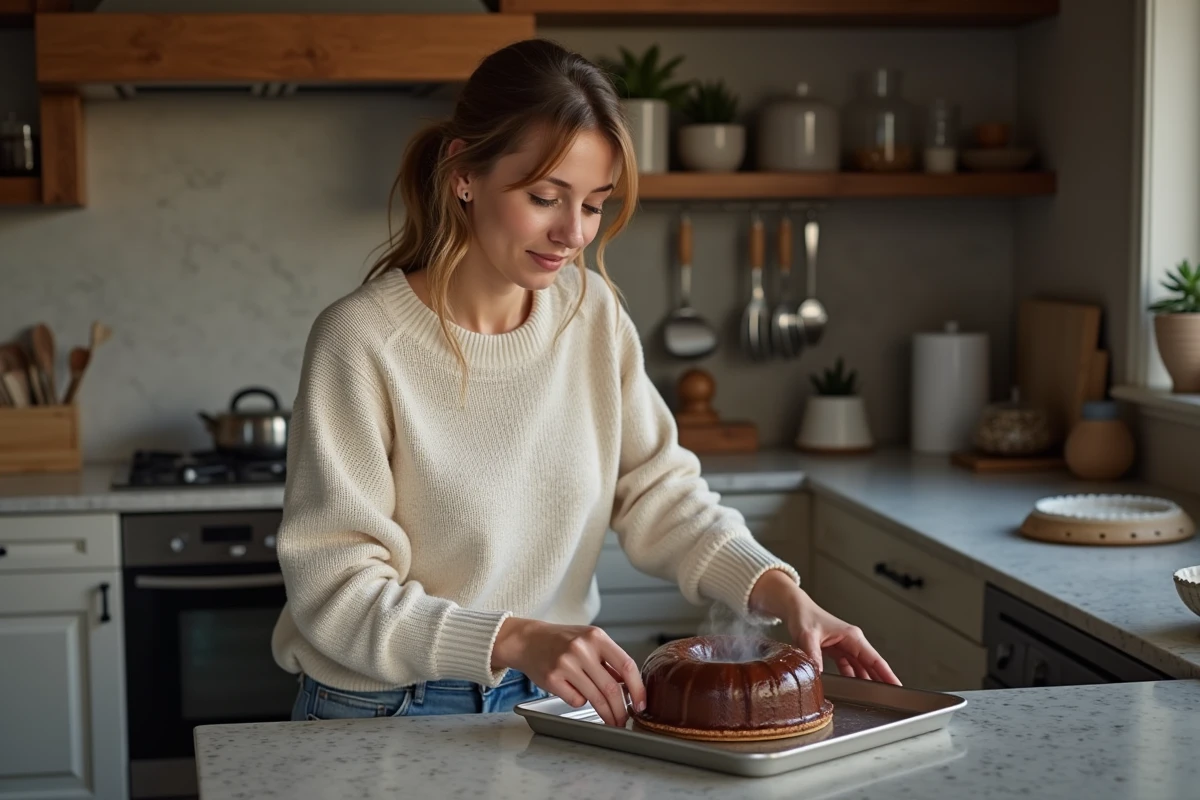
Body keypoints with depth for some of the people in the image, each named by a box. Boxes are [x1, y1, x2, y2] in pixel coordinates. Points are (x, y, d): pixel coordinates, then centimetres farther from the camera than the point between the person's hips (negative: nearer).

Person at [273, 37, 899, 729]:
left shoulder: (594, 314, 1)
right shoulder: (362, 340, -16)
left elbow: (659, 492, 4)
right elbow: (337, 592, -17)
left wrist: (778, 590, -12)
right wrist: (516, 640, -29)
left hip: (551, 700, 3)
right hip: (388, 716, -2)